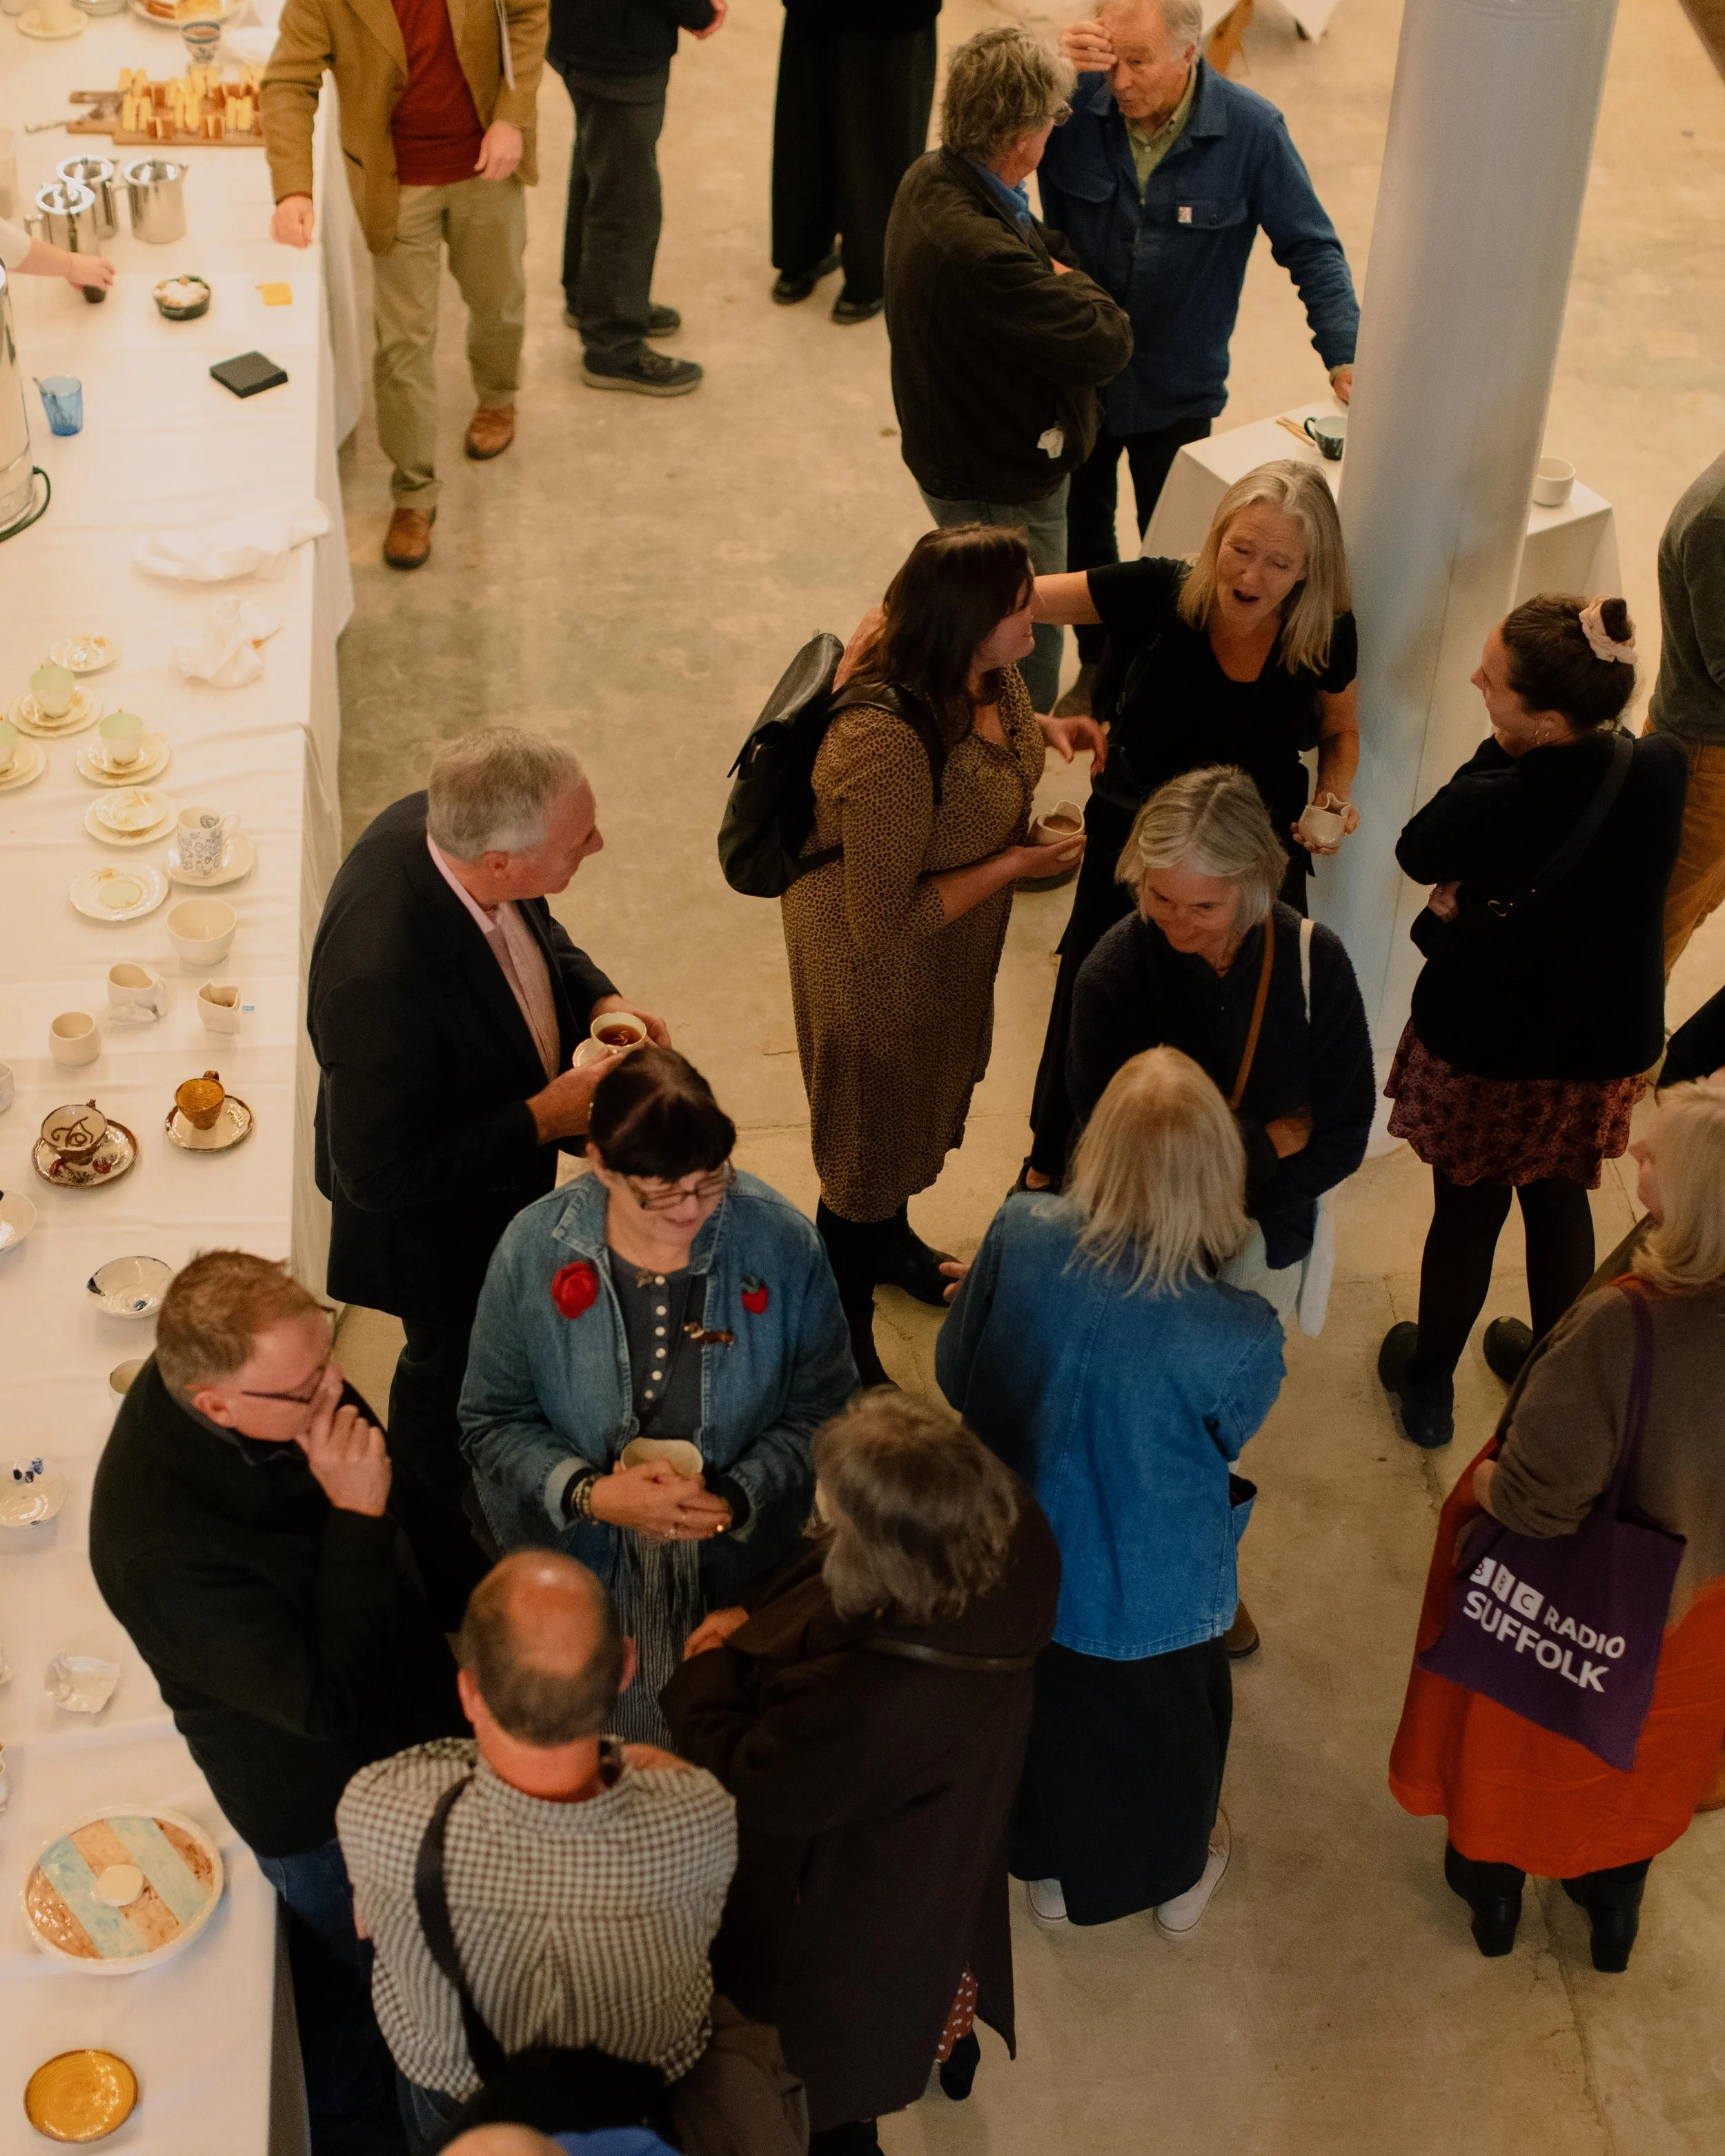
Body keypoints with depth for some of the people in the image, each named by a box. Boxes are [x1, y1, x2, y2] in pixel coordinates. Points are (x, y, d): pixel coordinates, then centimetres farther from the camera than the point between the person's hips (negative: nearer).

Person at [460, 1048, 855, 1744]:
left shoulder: (782, 1243, -14)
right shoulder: (533, 1250, -13)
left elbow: (820, 1411, -5)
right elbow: (492, 1421, -5)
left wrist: (734, 1502, -19)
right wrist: (589, 1495, -21)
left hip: (740, 1572, 0)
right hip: (579, 1572, 0)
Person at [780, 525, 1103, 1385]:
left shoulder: (983, 672, -16)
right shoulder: (885, 746, -42)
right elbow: (886, 921, -33)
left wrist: (1044, 728, -9)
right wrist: (1013, 864, -26)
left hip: (953, 950, 8)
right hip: (876, 963, -8)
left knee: (925, 1097, 32)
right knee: (871, 1131, 13)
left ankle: (890, 1237, 62)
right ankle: (842, 1347, 37)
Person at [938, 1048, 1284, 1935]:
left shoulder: (1019, 1236, -30)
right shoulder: (1240, 1337, -35)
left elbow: (955, 1371, -12)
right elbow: (1230, 1436, -11)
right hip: (1158, 1591, -2)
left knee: (1047, 1709, 32)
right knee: (1171, 1726, 31)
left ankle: (1054, 1873, 60)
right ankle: (1181, 1877, 60)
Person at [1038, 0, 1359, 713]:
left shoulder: (1250, 130, -20)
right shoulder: (1076, 103, -19)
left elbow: (1311, 249, -13)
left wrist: (1344, 354, -24)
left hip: (1178, 389, -1)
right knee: (1082, 530, 23)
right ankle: (1096, 663, 47)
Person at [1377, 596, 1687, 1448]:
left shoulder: (1500, 808, -35)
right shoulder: (1660, 770, -18)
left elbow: (1419, 853, -13)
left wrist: (1499, 749, -17)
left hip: (1483, 1049, -4)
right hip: (1603, 1048, 4)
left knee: (1466, 1214, 18)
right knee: (1559, 1202, 27)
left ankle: (1428, 1385, 39)